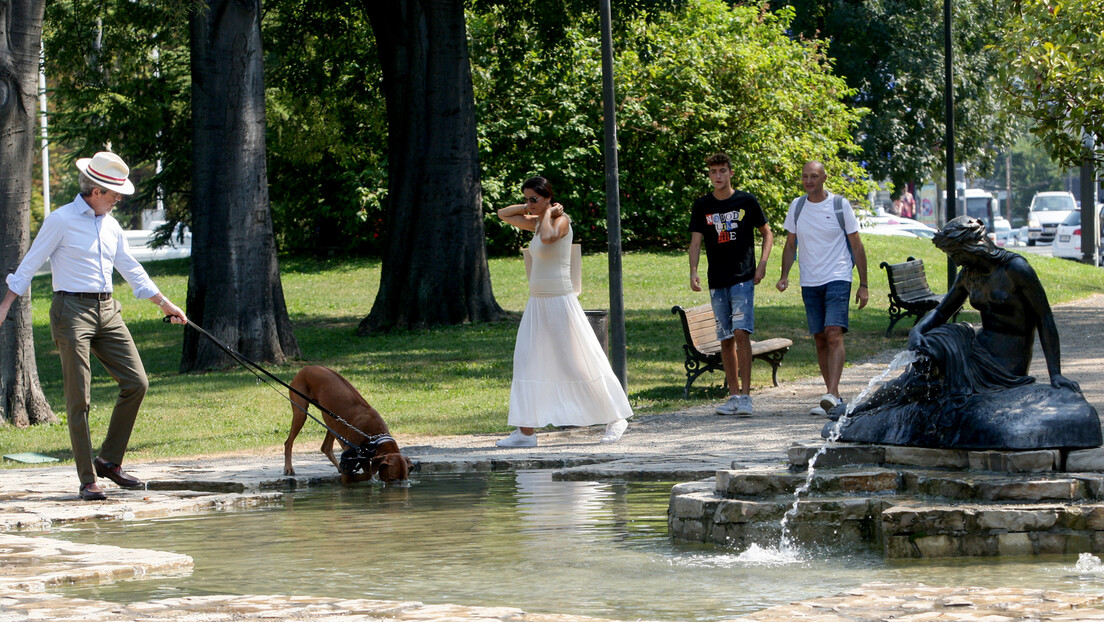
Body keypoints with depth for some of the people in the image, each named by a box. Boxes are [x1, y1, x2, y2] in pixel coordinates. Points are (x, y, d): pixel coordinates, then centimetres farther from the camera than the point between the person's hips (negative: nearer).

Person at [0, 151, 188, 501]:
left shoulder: (110, 225, 14)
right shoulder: (62, 220, -5)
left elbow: (131, 270, 23)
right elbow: (30, 265, -2)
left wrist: (166, 305, 25)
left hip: (107, 311, 7)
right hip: (72, 311, -7)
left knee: (136, 383, -2)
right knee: (79, 398, -6)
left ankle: (109, 461, 11)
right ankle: (88, 481, -2)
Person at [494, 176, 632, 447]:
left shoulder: (560, 220, -12)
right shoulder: (536, 222, 12)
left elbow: (548, 237, -35)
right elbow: (503, 214, 24)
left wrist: (548, 212, -17)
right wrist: (530, 208, 9)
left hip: (560, 301, -9)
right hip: (537, 303, 9)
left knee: (580, 363, -4)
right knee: (527, 362, 2)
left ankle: (616, 418, 8)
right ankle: (526, 431, 3)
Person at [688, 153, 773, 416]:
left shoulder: (747, 202, 1)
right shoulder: (702, 206, 7)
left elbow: (767, 233, 10)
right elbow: (695, 242, 4)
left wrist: (762, 264, -3)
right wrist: (693, 271, -11)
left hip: (743, 278, -3)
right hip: (717, 282, 3)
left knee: (741, 332, -15)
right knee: (726, 339, 6)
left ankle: (746, 395, -15)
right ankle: (733, 395, 12)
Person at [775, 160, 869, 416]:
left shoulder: (840, 205, -2)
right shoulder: (796, 206, 9)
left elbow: (856, 246, 1)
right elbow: (790, 245, 16)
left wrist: (863, 285, -2)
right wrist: (785, 276, 1)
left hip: (837, 279, -4)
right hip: (809, 282, 5)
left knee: (834, 334, -17)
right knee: (820, 339, 5)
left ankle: (830, 396, -26)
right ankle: (834, 397, 12)